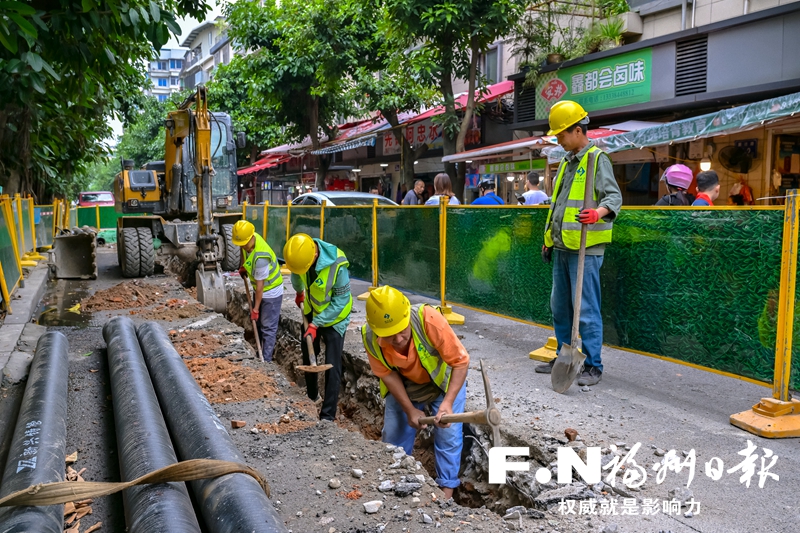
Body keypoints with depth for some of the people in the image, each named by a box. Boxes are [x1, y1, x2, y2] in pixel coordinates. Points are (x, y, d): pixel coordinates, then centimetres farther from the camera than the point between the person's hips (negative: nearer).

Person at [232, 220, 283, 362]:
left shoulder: (261, 257, -36)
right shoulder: (248, 239, -12)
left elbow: (260, 284, -27)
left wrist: (255, 309, -20)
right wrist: (242, 266, 5)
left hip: (271, 291, -9)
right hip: (259, 289, 9)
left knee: (268, 328, -4)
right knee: (258, 323, 17)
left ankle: (266, 360, 2)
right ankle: (261, 353, 30)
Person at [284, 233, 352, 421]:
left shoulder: (337, 264, -36)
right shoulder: (300, 254, -20)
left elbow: (341, 299, -26)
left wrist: (316, 323, -25)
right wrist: (299, 292, 24)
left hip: (334, 317, -6)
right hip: (311, 312, 6)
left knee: (332, 366, -8)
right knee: (307, 355, 20)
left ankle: (328, 414, -2)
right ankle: (311, 396, 41)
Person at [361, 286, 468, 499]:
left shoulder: (428, 319, -41)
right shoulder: (370, 338, -30)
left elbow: (461, 361, -33)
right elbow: (388, 375, -14)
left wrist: (448, 402, -41)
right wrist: (410, 410, -19)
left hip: (444, 380, -3)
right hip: (404, 386, 3)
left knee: (448, 434, -7)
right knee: (393, 436, 9)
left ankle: (446, 491, 10)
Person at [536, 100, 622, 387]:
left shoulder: (597, 159, -6)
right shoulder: (567, 162, 19)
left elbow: (614, 196, -16)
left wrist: (599, 212, -37)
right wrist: (549, 240, 23)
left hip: (585, 248, -8)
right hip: (561, 247, 9)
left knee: (586, 309, -4)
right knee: (559, 306, 14)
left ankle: (593, 366, 6)